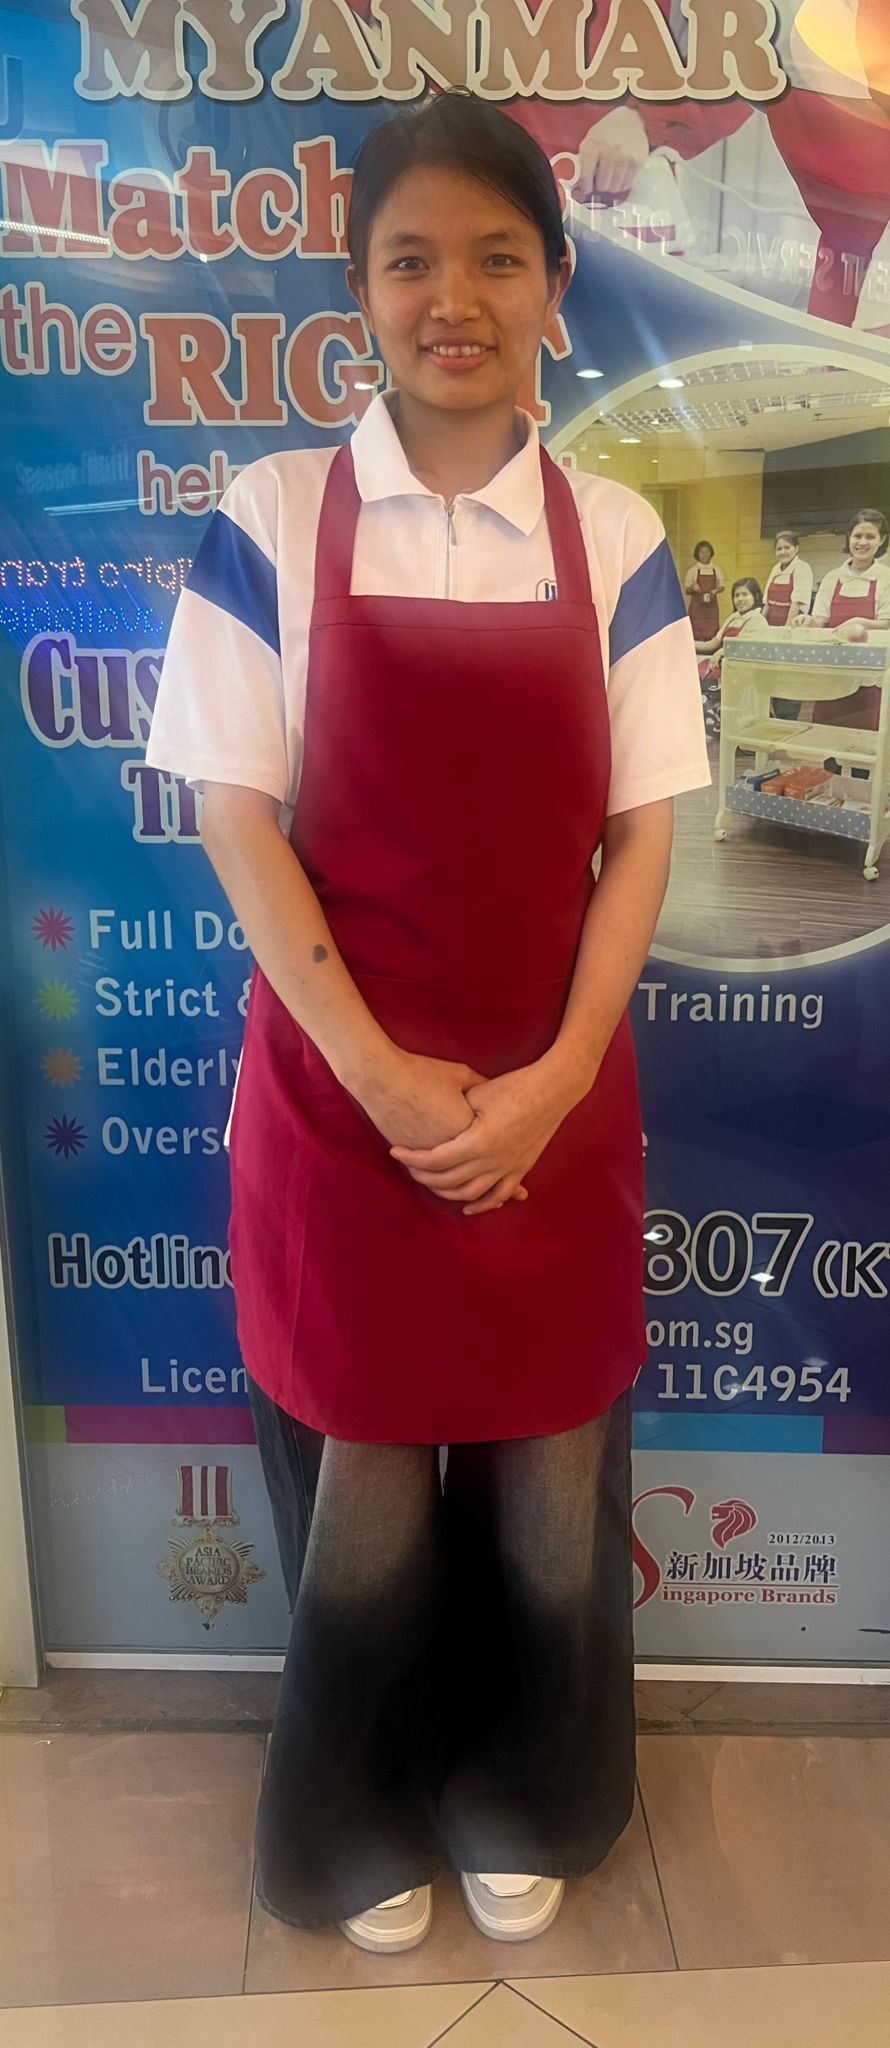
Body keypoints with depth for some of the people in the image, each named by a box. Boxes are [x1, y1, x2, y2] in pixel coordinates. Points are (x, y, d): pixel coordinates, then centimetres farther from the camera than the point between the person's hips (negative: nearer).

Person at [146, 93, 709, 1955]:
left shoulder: (619, 540, 1)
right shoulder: (269, 521, -2)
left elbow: (643, 833, 0)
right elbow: (239, 818, -6)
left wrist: (551, 1082, -11)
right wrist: (381, 1076, -14)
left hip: (553, 1104, 2)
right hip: (337, 1090, -1)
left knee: (550, 1486, 14)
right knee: (355, 1493, 13)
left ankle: (522, 1806, 43)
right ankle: (360, 1826, 40)